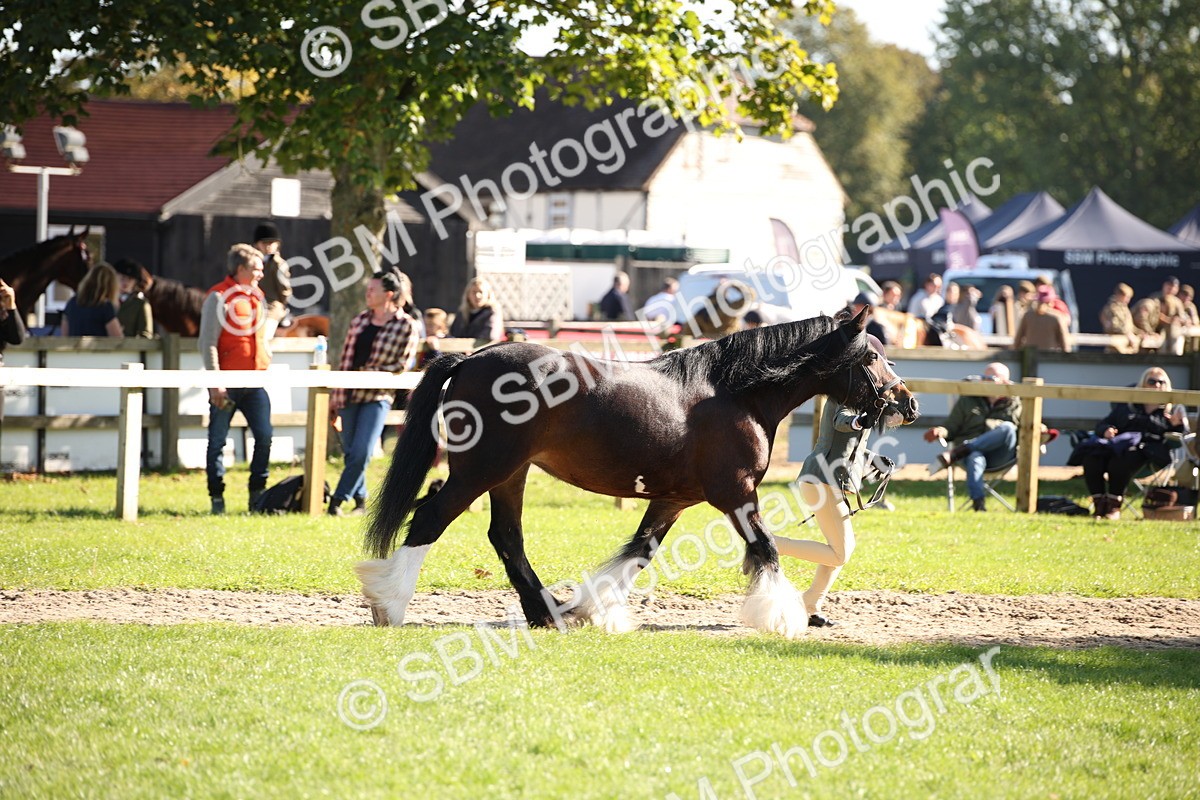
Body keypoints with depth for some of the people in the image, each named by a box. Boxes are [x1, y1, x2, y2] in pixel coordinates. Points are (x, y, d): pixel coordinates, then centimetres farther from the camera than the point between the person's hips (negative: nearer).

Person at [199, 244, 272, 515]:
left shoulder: (257, 298, 16)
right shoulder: (219, 297, -7)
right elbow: (208, 343, -11)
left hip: (255, 383, 6)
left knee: (265, 436, -2)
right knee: (217, 441, 0)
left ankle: (257, 494, 9)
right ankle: (217, 498, 6)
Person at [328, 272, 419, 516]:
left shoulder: (406, 326, -4)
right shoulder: (360, 320, 11)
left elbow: (402, 366, -7)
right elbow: (345, 359, 13)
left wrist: (371, 373, -16)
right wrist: (335, 396, 12)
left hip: (377, 396, -5)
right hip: (349, 394, 5)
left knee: (361, 452, -15)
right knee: (350, 452, 8)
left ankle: (338, 500, -8)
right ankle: (360, 499, 22)